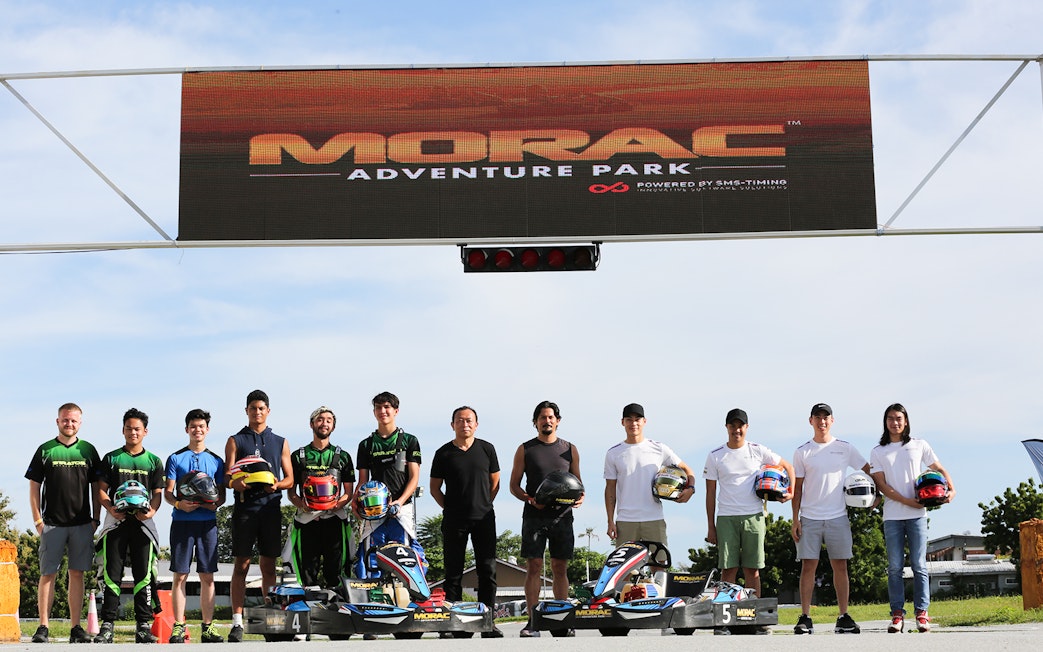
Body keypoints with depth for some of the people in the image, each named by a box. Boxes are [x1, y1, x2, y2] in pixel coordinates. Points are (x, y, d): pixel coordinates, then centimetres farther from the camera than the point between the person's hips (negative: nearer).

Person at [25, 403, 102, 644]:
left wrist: (96, 519, 4)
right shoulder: (45, 450, 5)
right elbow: (34, 486, 5)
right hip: (52, 523, -1)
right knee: (48, 574, -2)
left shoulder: (88, 450, 9)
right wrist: (37, 520, -2)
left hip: (82, 524, 1)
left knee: (77, 574, 3)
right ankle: (43, 627, 0)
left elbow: (96, 487, 12)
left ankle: (76, 628, 6)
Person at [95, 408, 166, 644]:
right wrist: (111, 508, -12)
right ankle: (107, 625, -1)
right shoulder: (111, 458, 11)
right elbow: (101, 490, 7)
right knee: (112, 573, -3)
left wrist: (152, 510, -12)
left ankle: (143, 626, 0)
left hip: (142, 522, 0)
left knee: (144, 575, -2)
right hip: (116, 521, 0)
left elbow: (158, 493, 9)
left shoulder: (154, 462, 13)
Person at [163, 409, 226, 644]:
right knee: (180, 575, -2)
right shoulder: (176, 458, 6)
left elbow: (222, 493, 12)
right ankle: (178, 627, 2)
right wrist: (178, 503, -18)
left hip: (207, 522, 2)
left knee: (207, 576, 3)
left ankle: (208, 627, 8)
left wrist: (216, 503, -11)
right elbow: (167, 492, 3)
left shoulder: (216, 461, 12)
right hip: (182, 521, -2)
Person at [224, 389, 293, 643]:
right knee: (241, 565, -4)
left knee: (268, 565, 4)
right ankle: (237, 622, -4)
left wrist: (276, 485, -9)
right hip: (245, 507, -2)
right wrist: (236, 483, -20)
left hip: (270, 508, 2)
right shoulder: (236, 441, 10)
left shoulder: (280, 442, 16)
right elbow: (228, 477, 3)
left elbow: (289, 479, 13)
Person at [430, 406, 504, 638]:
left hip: (484, 518, 1)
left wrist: (485, 505, 6)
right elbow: (435, 488, 9)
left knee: (488, 569, -1)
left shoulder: (486, 449, 8)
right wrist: (449, 508, 1)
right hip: (454, 521, -1)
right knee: (453, 571, 1)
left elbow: (495, 482, 15)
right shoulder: (444, 453, 4)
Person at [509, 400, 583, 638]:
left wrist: (580, 497, -5)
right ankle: (533, 622, -5)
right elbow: (514, 485, 8)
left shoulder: (569, 449, 13)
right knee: (533, 567, -5)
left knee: (560, 568, 4)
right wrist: (530, 499, -10)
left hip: (562, 515, 2)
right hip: (534, 516, -1)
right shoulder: (525, 450, 8)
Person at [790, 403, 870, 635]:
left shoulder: (845, 448, 6)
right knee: (808, 566, -3)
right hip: (810, 518, 0)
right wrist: (795, 520, 1)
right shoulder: (802, 452, 6)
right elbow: (797, 488, 6)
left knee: (840, 566, 3)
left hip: (838, 517, 1)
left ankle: (844, 617, 7)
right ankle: (805, 618, -1)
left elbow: (870, 470, 14)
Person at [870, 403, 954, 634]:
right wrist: (907, 501, -11)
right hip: (892, 516, 0)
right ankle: (897, 614, 0)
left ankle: (922, 613, 0)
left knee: (919, 565, -3)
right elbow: (881, 484, 0)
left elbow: (939, 469, 16)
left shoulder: (919, 446, 11)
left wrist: (951, 489, -3)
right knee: (894, 567, -2)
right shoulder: (878, 452, 9)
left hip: (917, 515, 0)